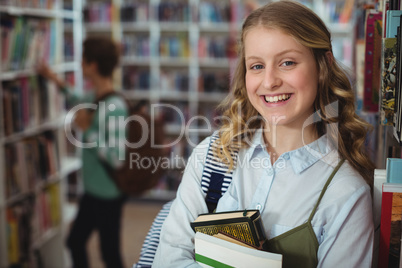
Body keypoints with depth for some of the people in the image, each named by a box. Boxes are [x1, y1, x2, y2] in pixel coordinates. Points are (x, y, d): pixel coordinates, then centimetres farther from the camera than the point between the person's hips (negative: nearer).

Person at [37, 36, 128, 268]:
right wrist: (57, 81, 24)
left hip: (108, 194, -9)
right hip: (93, 190, 9)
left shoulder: (115, 107, -27)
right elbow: (79, 103, 25)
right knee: (75, 241, 23)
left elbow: (116, 158, -31)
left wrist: (87, 129, -24)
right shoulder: (95, 97, -1)